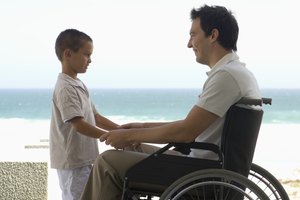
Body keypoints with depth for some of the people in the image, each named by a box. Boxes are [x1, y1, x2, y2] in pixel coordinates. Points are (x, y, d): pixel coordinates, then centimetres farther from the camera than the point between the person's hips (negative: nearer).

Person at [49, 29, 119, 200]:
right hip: (73, 162, -10)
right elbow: (79, 125, -24)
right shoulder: (66, 88, -18)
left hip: (84, 159, 10)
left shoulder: (78, 85, 13)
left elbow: (96, 118, 16)